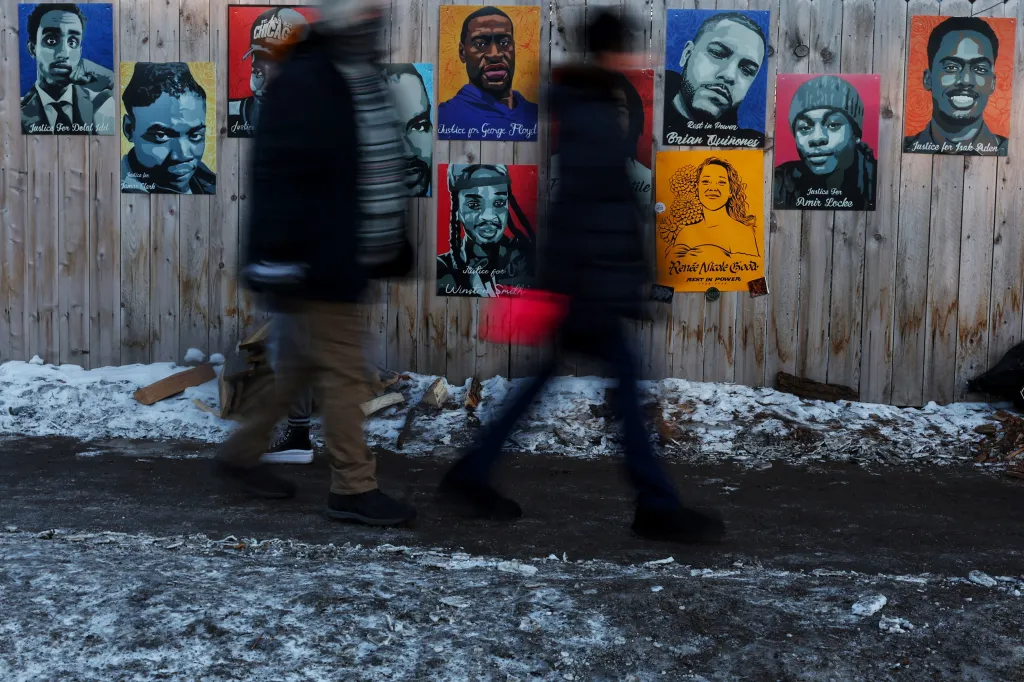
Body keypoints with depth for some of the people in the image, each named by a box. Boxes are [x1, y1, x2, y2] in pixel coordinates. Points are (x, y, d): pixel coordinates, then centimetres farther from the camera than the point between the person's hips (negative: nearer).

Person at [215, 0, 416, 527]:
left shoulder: (369, 82, 14)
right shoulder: (303, 84, -15)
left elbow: (383, 173, 22)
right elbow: (277, 177, -20)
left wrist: (396, 245, 23)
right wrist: (278, 260, -23)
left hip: (344, 262, 10)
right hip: (317, 267, -10)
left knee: (299, 365, 18)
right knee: (343, 372, -3)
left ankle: (240, 455, 33)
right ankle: (353, 488, 9)